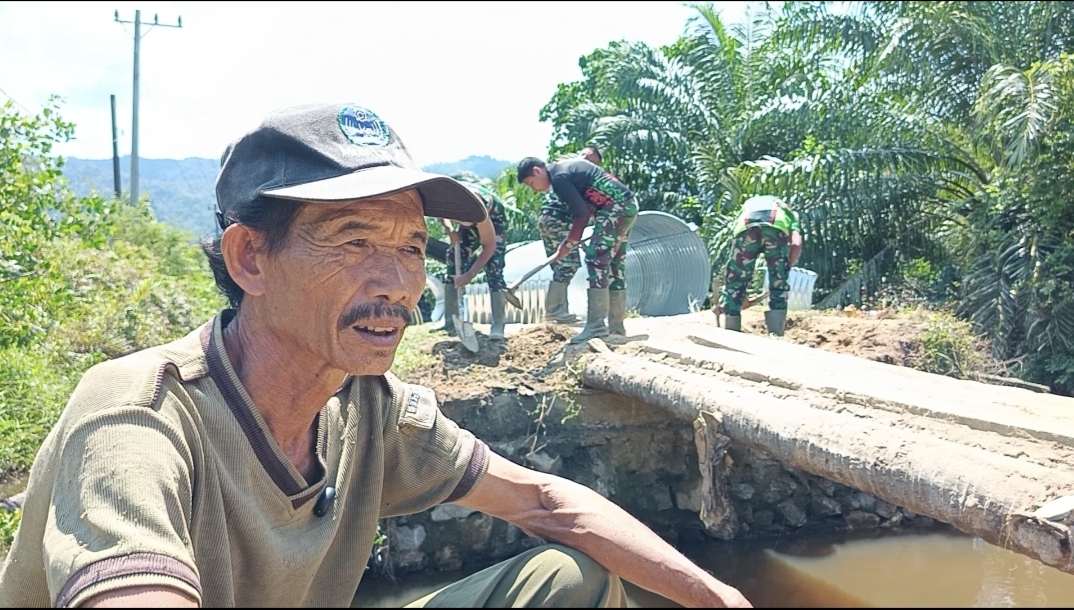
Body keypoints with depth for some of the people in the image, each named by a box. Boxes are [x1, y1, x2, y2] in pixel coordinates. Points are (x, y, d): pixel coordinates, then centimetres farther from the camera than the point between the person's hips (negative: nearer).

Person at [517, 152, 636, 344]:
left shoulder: (559, 177, -13)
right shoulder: (566, 166, 17)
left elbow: (582, 214, -13)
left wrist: (568, 244, -3)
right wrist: (572, 239, 14)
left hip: (616, 208, -10)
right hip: (627, 205, 10)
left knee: (596, 259, -11)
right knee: (615, 264, 10)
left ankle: (596, 326, -14)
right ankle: (616, 326, 13)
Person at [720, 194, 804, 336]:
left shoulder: (748, 205, 45)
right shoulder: (789, 213, 40)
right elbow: (796, 244, 16)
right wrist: (786, 268, 28)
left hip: (745, 226, 1)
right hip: (776, 226, -1)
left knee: (734, 283, 14)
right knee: (779, 284, 16)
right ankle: (775, 336, 12)